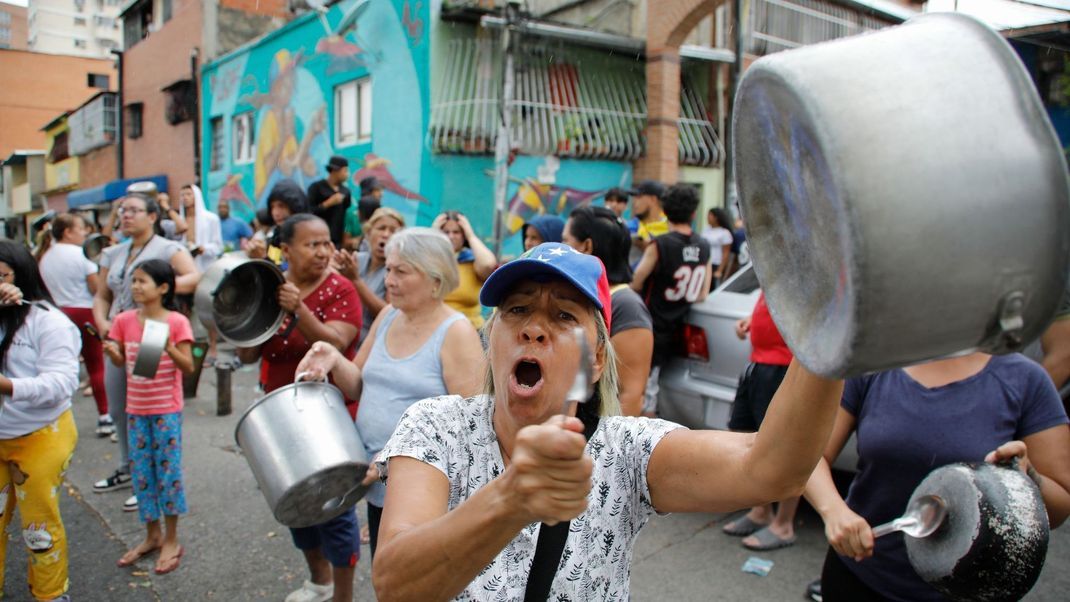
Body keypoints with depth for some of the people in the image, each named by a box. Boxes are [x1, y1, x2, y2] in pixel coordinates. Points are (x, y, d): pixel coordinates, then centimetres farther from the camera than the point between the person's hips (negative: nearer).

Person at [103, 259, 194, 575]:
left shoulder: (176, 322, -12)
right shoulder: (124, 320, 1)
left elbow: (188, 367, -12)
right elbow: (121, 362, 10)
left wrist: (168, 347, -28)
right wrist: (112, 352, -12)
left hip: (167, 410, -4)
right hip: (136, 409, 5)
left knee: (168, 470, 4)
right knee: (140, 472, 12)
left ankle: (171, 540, 18)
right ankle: (152, 535, 29)